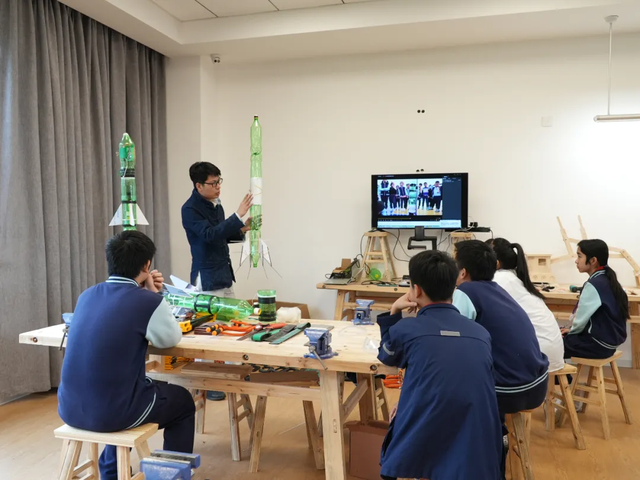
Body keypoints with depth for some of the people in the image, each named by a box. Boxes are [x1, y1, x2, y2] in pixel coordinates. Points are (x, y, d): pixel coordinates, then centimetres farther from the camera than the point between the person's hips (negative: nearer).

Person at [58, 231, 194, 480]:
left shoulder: (87, 295, 5)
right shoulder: (148, 302, -16)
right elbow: (172, 339, 4)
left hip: (70, 408, 7)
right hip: (110, 411, -7)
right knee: (183, 402, 20)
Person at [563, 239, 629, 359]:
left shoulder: (593, 285, -20)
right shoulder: (607, 279, 6)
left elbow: (581, 320, -16)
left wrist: (571, 331, 3)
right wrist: (573, 330, 11)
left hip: (599, 344, -9)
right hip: (610, 340, 9)